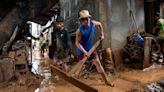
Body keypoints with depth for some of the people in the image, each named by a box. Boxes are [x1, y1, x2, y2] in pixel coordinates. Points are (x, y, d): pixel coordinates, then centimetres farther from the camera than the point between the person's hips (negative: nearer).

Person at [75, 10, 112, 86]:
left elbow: (99, 24, 12)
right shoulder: (79, 30, -26)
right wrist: (85, 52, -29)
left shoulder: (93, 23, -12)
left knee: (98, 63, 6)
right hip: (81, 50, -4)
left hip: (90, 47, 5)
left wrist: (102, 34, 9)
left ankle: (106, 81, 17)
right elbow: (77, 43, -21)